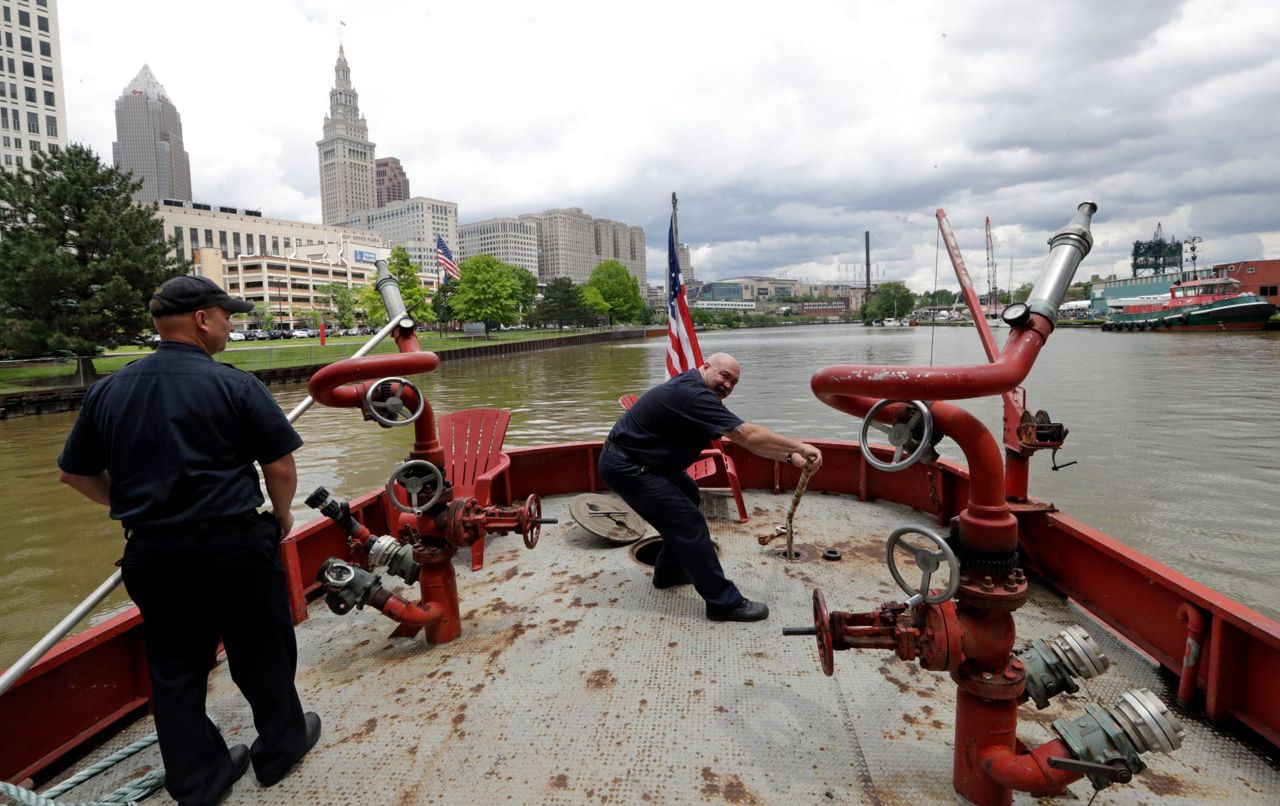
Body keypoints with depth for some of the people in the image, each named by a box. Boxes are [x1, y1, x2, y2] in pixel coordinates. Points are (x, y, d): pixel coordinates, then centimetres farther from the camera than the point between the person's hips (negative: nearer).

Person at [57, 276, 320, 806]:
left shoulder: (107, 391, 4)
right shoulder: (234, 384, -13)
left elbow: (73, 473, 12)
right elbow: (280, 466, -13)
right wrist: (282, 514, 5)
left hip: (150, 553, 5)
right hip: (230, 545, -5)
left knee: (173, 668, 18)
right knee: (261, 653, 14)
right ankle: (281, 745, 32)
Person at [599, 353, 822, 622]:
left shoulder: (693, 390, 7)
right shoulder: (693, 396, -24)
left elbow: (742, 438, 6)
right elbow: (746, 435, -27)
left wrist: (789, 457, 0)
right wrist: (799, 446, -20)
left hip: (636, 459, 11)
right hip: (625, 467, -11)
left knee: (686, 494, 25)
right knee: (689, 523, -11)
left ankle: (669, 572, 35)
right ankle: (724, 602, -2)